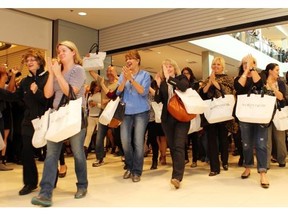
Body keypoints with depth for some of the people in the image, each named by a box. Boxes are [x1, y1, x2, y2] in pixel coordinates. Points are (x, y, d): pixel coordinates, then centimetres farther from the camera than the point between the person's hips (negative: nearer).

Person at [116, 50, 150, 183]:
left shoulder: (145, 75, 1)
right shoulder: (123, 74, 9)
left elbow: (143, 92, -11)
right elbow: (118, 92, 1)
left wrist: (131, 78, -17)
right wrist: (125, 79, -14)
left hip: (141, 112, -3)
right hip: (126, 112, 3)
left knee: (138, 142, -3)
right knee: (125, 141, 0)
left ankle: (137, 171, 9)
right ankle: (129, 167, 22)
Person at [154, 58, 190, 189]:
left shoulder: (182, 78, 3)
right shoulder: (163, 83, 11)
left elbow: (183, 87, -21)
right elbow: (157, 100, 2)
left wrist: (169, 77, -19)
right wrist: (158, 85, -9)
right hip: (167, 118, 4)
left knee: (179, 146, -13)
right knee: (172, 146, 10)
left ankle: (177, 177, -19)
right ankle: (178, 172, 23)